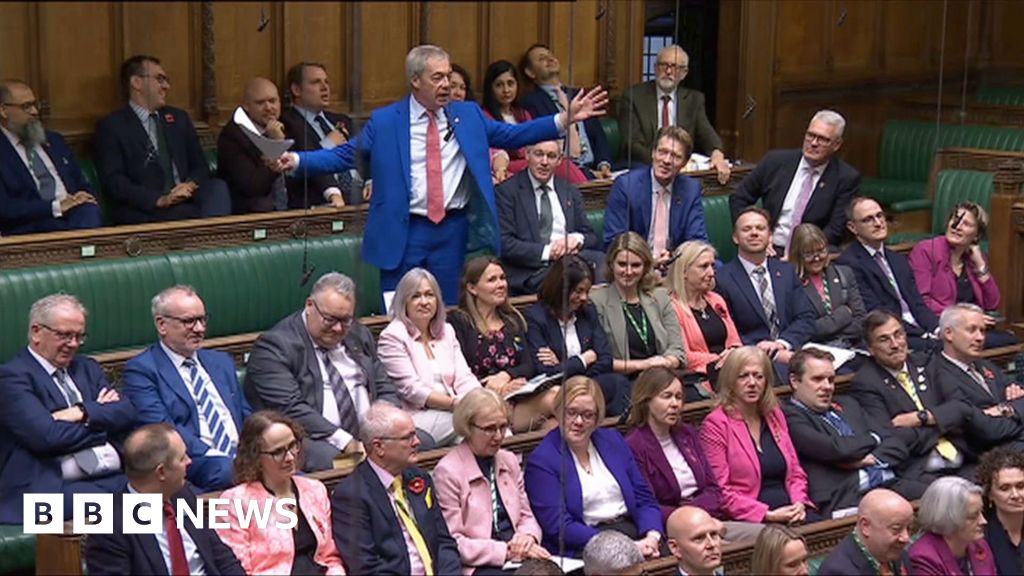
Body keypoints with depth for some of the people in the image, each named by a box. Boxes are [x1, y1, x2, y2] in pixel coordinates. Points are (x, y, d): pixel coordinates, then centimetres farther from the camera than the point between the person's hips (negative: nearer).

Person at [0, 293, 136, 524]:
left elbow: (128, 413, 10)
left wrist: (84, 412, -8)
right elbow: (46, 436, -13)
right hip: (53, 487, -6)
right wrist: (102, 417, 2)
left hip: (116, 477, 7)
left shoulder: (87, 368, 22)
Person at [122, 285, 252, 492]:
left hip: (242, 457, 6)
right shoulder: (140, 370, 4)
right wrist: (212, 456, -19)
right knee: (223, 469, -40)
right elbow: (161, 428, -9)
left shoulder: (221, 361, 26)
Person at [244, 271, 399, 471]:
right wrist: (344, 441, -21)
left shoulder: (359, 336, 18)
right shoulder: (274, 345, -5)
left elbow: (385, 390, 19)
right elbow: (289, 409, -15)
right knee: (327, 457, -39)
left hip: (369, 435, 7)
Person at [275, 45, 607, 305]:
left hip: (453, 229, 3)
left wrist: (565, 119, 1)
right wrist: (298, 161, -15)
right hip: (405, 232, -2)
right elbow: (345, 155, -1)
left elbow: (511, 136, 9)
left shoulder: (467, 115, 7)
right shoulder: (384, 121, -1)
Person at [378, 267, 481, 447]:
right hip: (416, 417, -6)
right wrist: (456, 403, -19)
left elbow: (464, 378, 12)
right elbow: (411, 389, -9)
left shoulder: (446, 331, 21)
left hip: (449, 412, 6)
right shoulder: (393, 336, 0)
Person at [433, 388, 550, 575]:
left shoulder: (509, 461, 14)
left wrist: (528, 537, -4)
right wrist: (507, 551, -15)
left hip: (518, 556, 6)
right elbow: (452, 544, -9)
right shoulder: (448, 472, -6)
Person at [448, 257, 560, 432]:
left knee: (556, 395, -31)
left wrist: (505, 375, -9)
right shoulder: (458, 322, 5)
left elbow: (529, 366, 13)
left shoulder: (513, 320, 24)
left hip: (519, 396, 5)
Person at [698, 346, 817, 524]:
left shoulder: (775, 415, 19)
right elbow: (720, 492, -7)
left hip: (788, 512, 6)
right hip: (748, 520, -6)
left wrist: (799, 504, 0)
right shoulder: (716, 424, -1)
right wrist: (768, 515, -15)